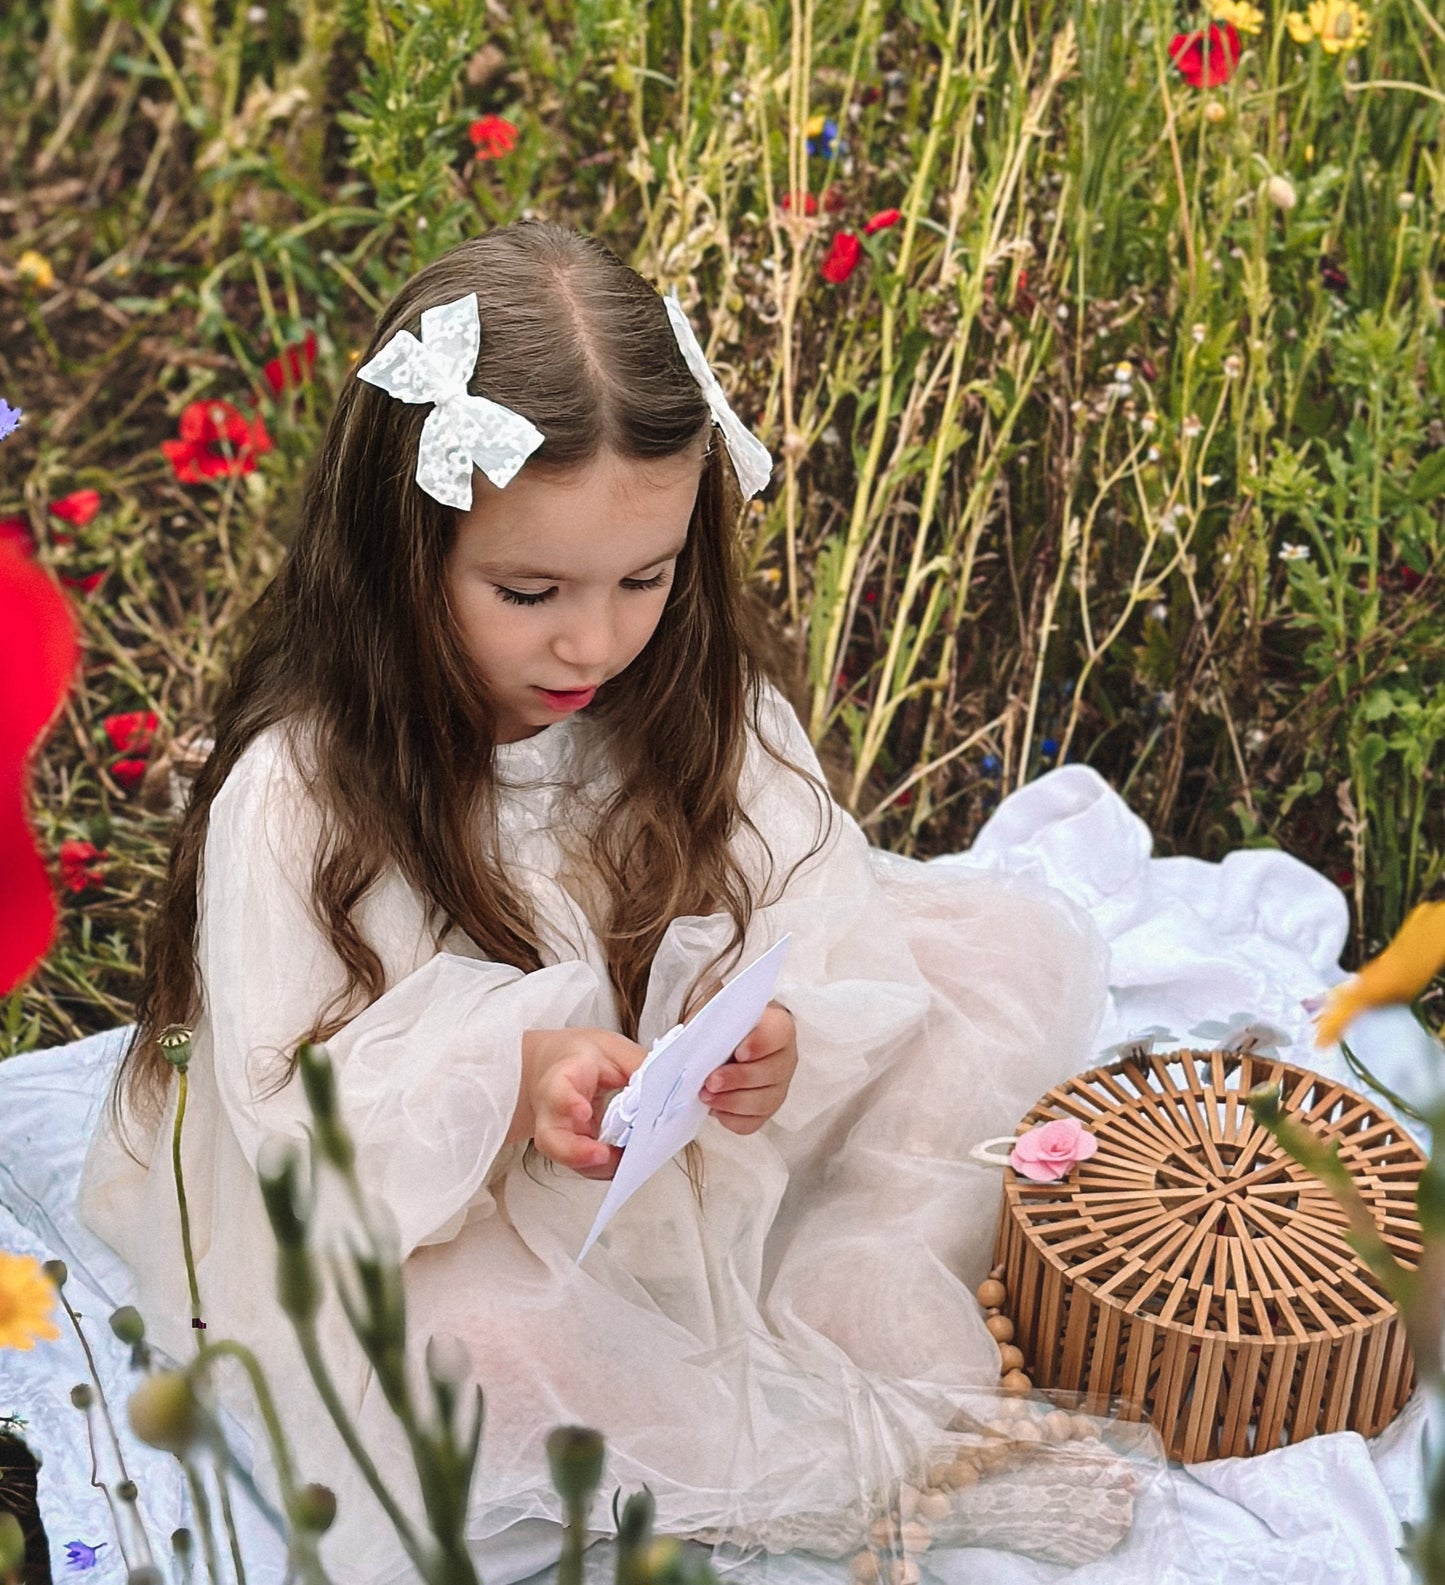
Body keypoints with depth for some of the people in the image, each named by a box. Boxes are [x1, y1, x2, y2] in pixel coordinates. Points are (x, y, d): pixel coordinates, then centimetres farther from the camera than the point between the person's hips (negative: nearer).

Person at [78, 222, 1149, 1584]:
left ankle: (839, 1319, -17)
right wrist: (509, 1085, -37)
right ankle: (899, 1446, -18)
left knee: (1029, 948, -6)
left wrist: (783, 1034, -30)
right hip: (441, 1231, -3)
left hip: (714, 1155, 4)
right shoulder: (298, 791, -19)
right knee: (465, 1353, -40)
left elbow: (823, 921, -7)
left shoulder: (702, 707, -7)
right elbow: (293, 1110, -20)